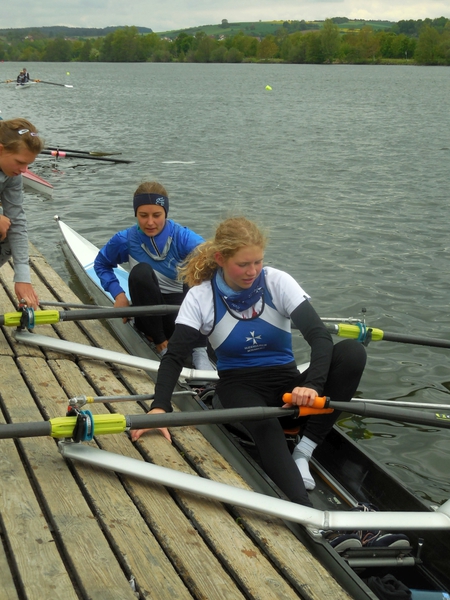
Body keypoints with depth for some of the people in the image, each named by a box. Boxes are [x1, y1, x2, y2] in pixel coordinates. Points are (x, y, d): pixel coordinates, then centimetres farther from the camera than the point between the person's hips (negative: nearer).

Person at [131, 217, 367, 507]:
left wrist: (312, 385, -41)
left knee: (352, 351, -26)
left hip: (287, 384, 2)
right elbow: (174, 356, -14)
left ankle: (303, 453, -24)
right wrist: (160, 407, -34)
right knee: (265, 427, -39)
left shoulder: (277, 282, -9)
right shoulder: (201, 297, -9)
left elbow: (320, 335, -20)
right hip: (239, 386, -2)